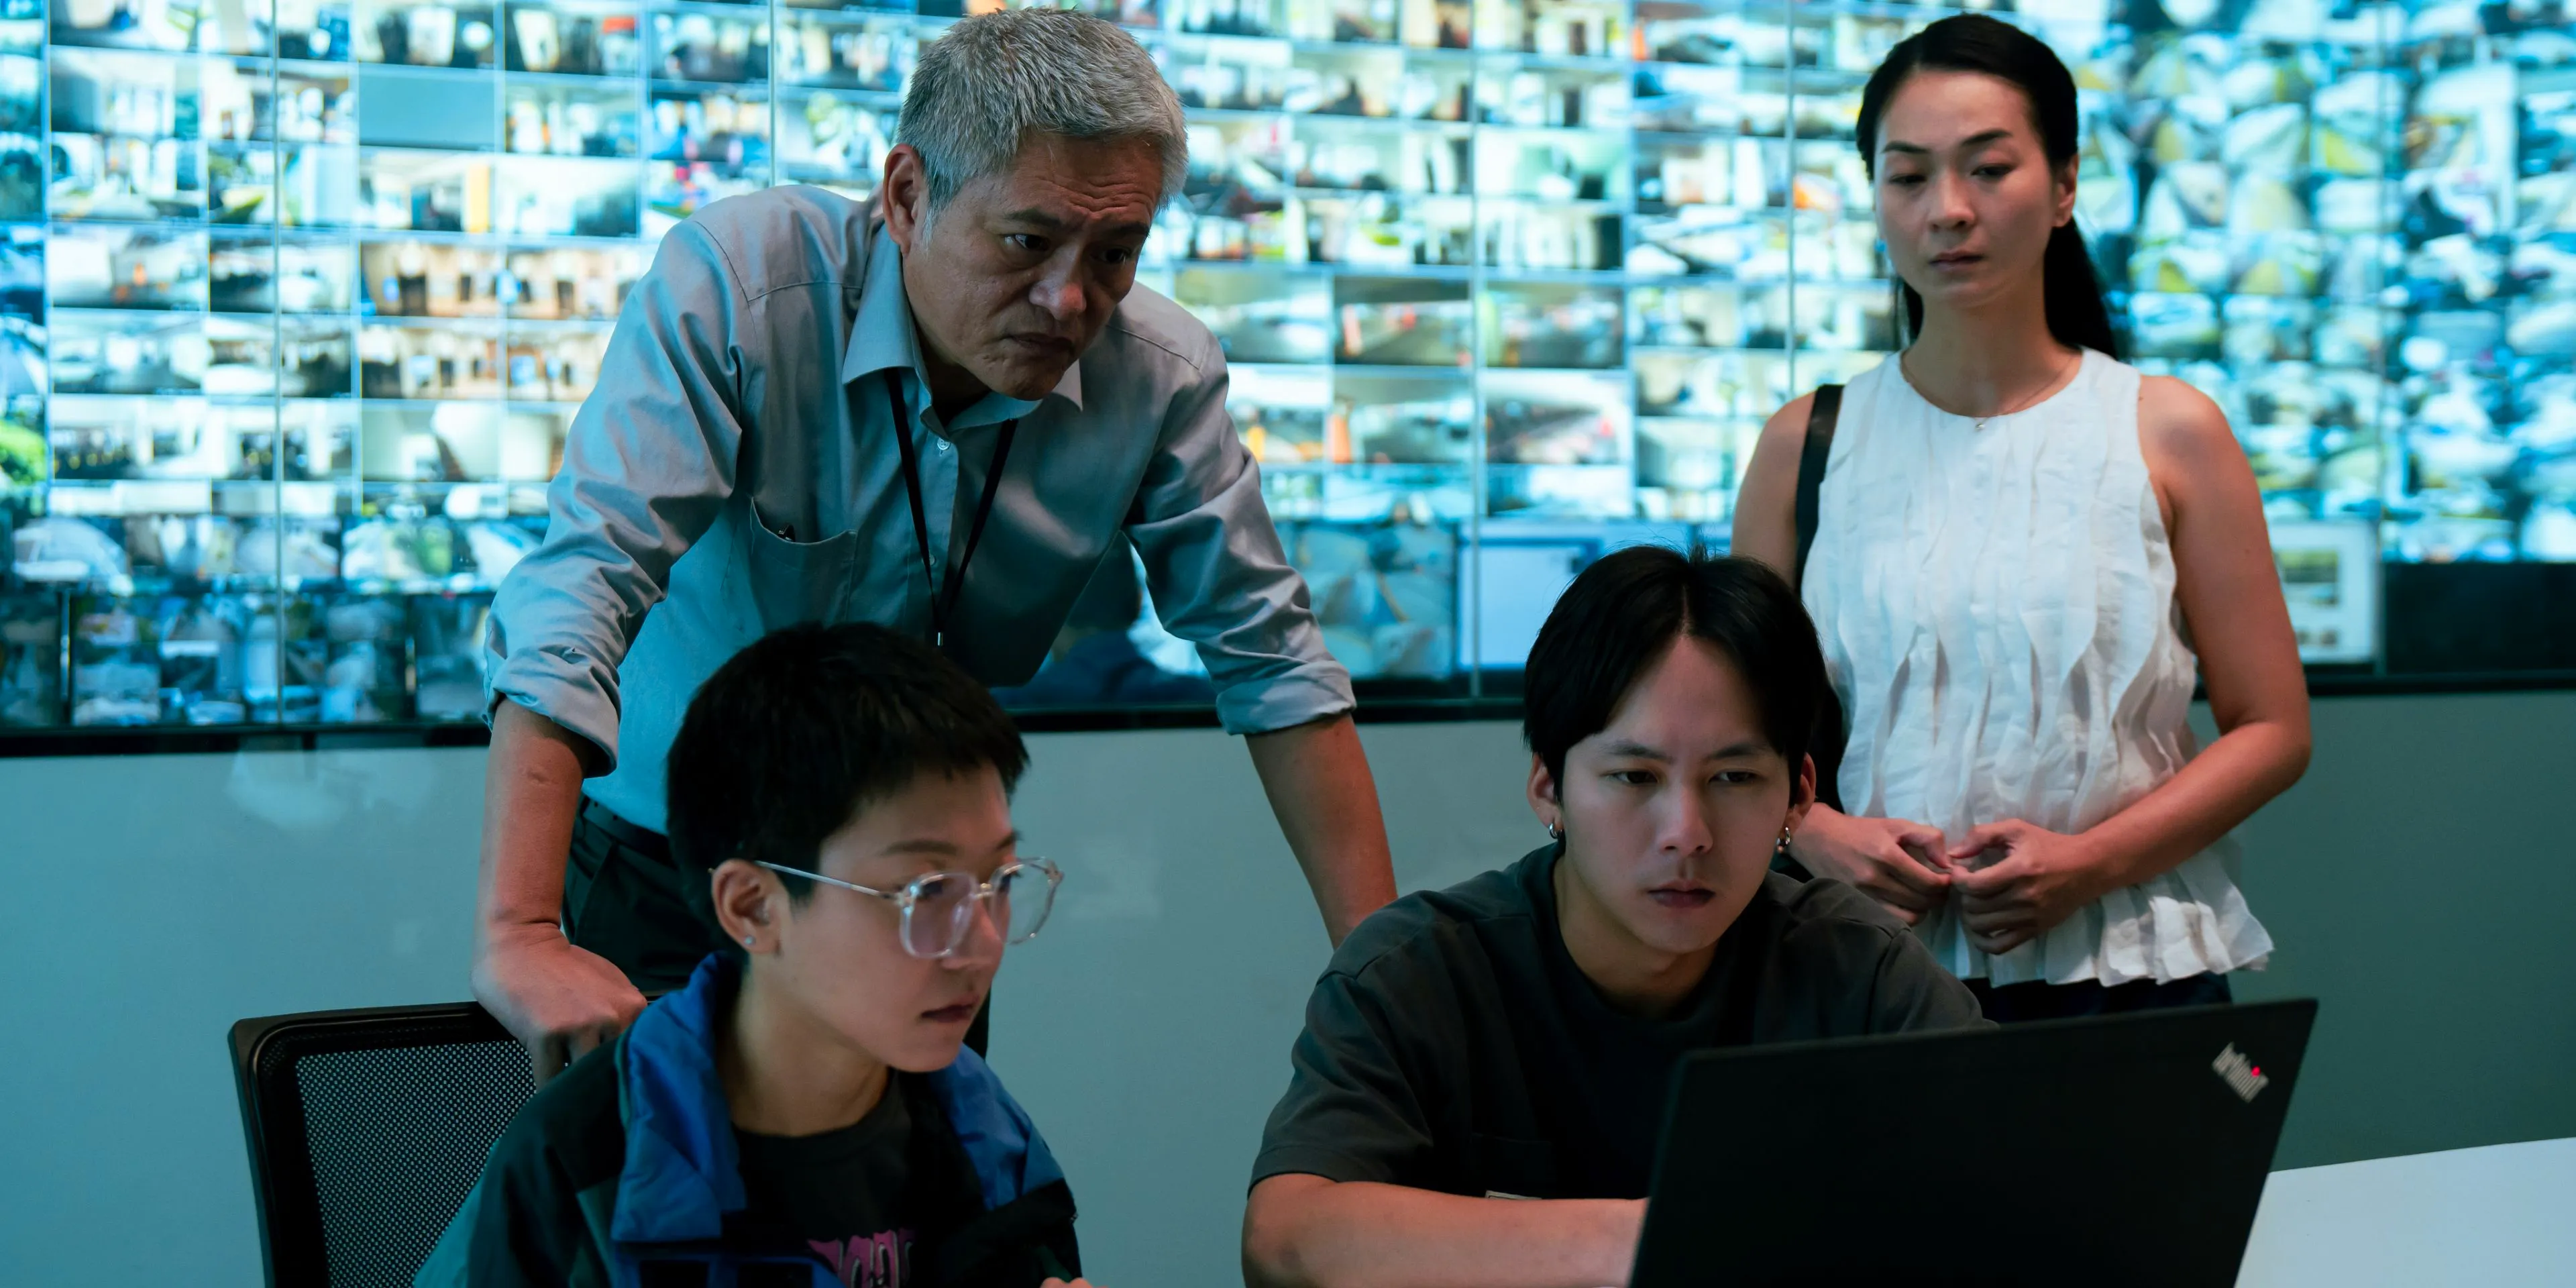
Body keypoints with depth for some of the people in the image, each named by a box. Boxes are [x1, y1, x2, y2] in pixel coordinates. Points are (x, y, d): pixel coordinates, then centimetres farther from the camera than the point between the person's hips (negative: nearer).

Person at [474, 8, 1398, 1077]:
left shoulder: (1160, 379, -14)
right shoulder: (733, 282, -25)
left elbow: (1270, 663, -6)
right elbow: (581, 585, -35)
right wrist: (517, 936, -47)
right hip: (658, 865, -3)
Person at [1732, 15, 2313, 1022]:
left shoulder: (2169, 435, 2)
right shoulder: (1805, 446, 7)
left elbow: (2272, 729, 4)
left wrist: (2091, 860, -10)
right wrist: (1814, 834, -9)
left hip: (2124, 968, -1)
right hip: (1873, 968, 1)